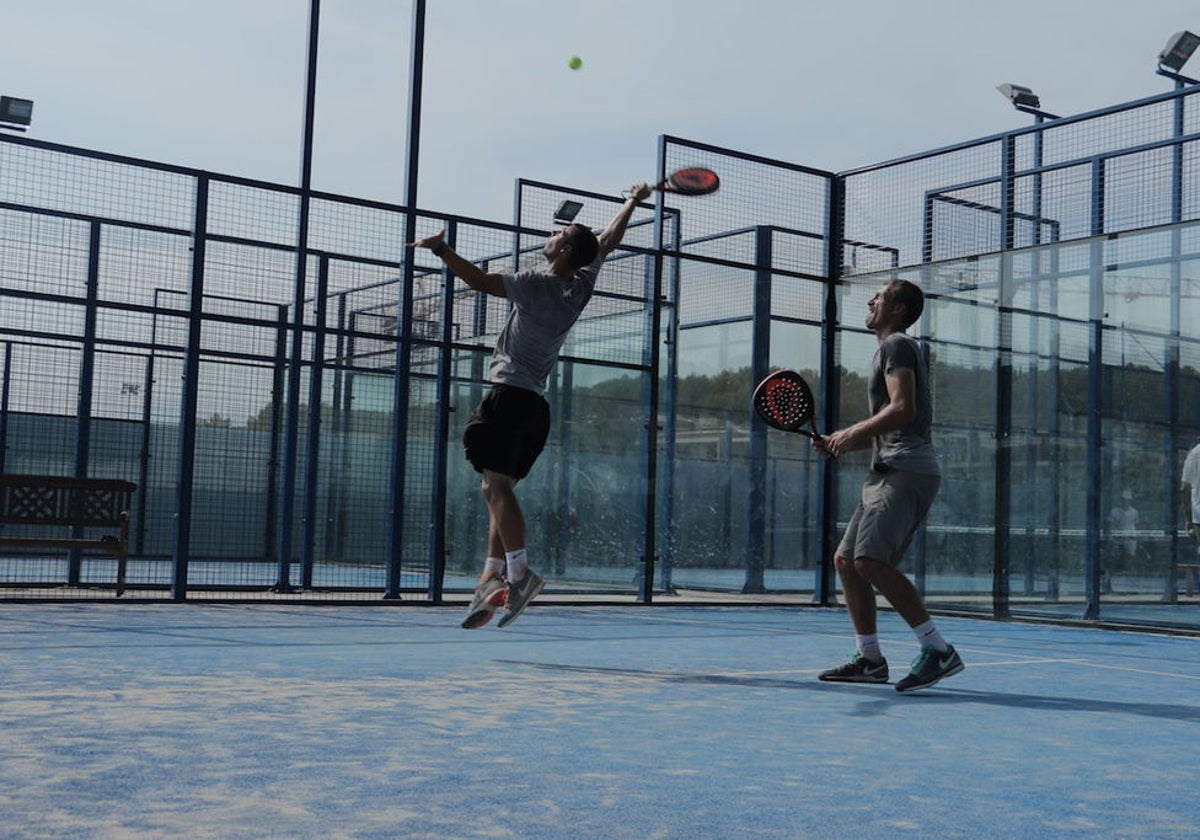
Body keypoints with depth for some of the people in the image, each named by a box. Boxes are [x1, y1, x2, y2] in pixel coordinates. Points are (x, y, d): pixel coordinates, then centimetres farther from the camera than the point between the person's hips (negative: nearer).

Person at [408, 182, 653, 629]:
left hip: (510, 394, -8)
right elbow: (608, 241, 25)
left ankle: (519, 572, -23)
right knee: (498, 490, 7)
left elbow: (480, 280, -17)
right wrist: (633, 201, 38)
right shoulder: (580, 286, 10)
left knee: (497, 485, -14)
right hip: (536, 403, 8)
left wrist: (440, 248, -11)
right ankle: (492, 580, 1)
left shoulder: (538, 284, -10)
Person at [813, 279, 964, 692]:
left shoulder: (897, 344, -2)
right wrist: (841, 442, 17)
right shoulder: (892, 350, 28)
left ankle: (938, 650, -22)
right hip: (888, 473, 11)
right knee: (846, 560, 9)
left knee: (871, 560, -23)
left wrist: (852, 433, -16)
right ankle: (869, 658, 12)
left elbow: (903, 410, -18)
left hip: (906, 471, -11)